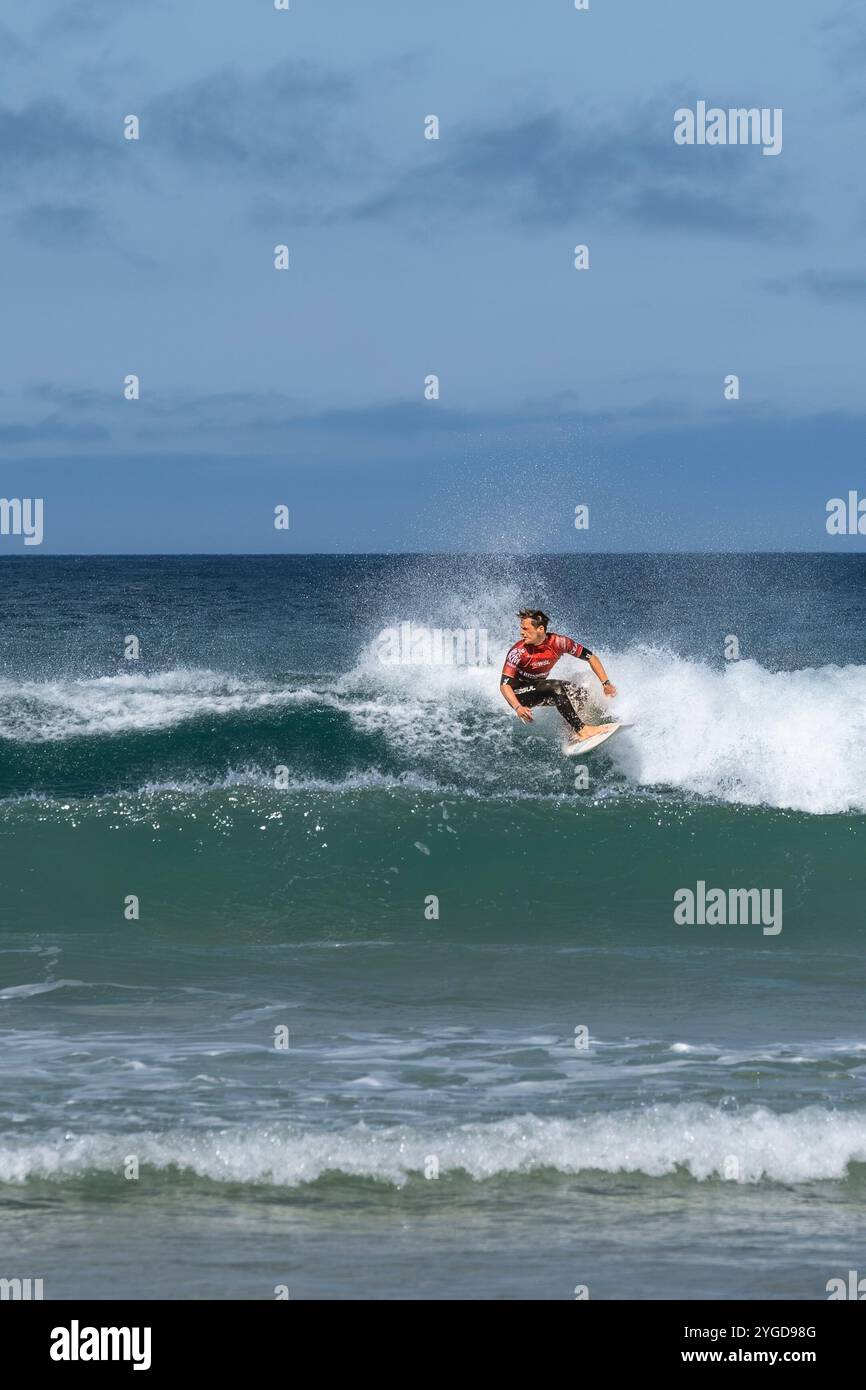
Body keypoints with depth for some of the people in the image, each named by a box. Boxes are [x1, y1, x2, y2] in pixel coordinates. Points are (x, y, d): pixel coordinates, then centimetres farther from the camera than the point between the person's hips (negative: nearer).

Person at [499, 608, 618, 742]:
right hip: (519, 694, -5)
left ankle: (573, 734, -12)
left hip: (540, 690, 5)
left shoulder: (558, 642, -16)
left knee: (580, 692, -12)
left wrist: (606, 683, -10)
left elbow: (590, 657, -5)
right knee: (556, 687, -30)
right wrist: (518, 708, -40)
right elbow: (504, 684, -25)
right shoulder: (518, 651, -24)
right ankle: (582, 730, -33)